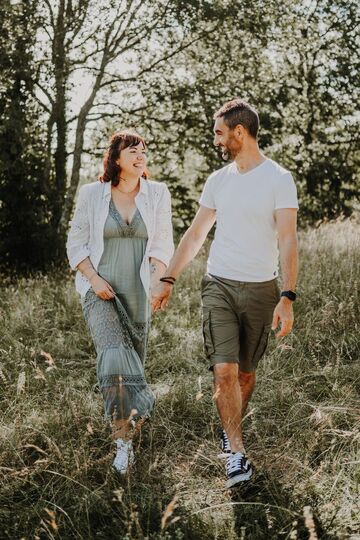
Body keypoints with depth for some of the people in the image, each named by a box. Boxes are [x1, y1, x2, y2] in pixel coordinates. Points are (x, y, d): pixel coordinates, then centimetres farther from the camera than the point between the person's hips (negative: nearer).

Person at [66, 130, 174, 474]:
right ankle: (123, 438, -11)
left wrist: (156, 282, -12)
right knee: (115, 356, -20)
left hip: (138, 291, 2)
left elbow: (163, 244, 2)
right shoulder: (91, 194, -2)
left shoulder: (157, 194, 1)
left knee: (134, 359, 10)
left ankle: (125, 428, 35)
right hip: (99, 290, -2)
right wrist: (94, 279, -10)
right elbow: (76, 243, 3)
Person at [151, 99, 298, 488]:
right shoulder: (217, 180, 8)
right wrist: (168, 280, 13)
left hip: (260, 290, -2)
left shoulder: (278, 179, -7)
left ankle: (231, 431, 34)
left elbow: (288, 242, -12)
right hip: (218, 285, 3)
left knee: (245, 372, 11)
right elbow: (195, 234, 15)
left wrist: (287, 298, -20)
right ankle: (237, 454, -7)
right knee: (224, 371, -10)